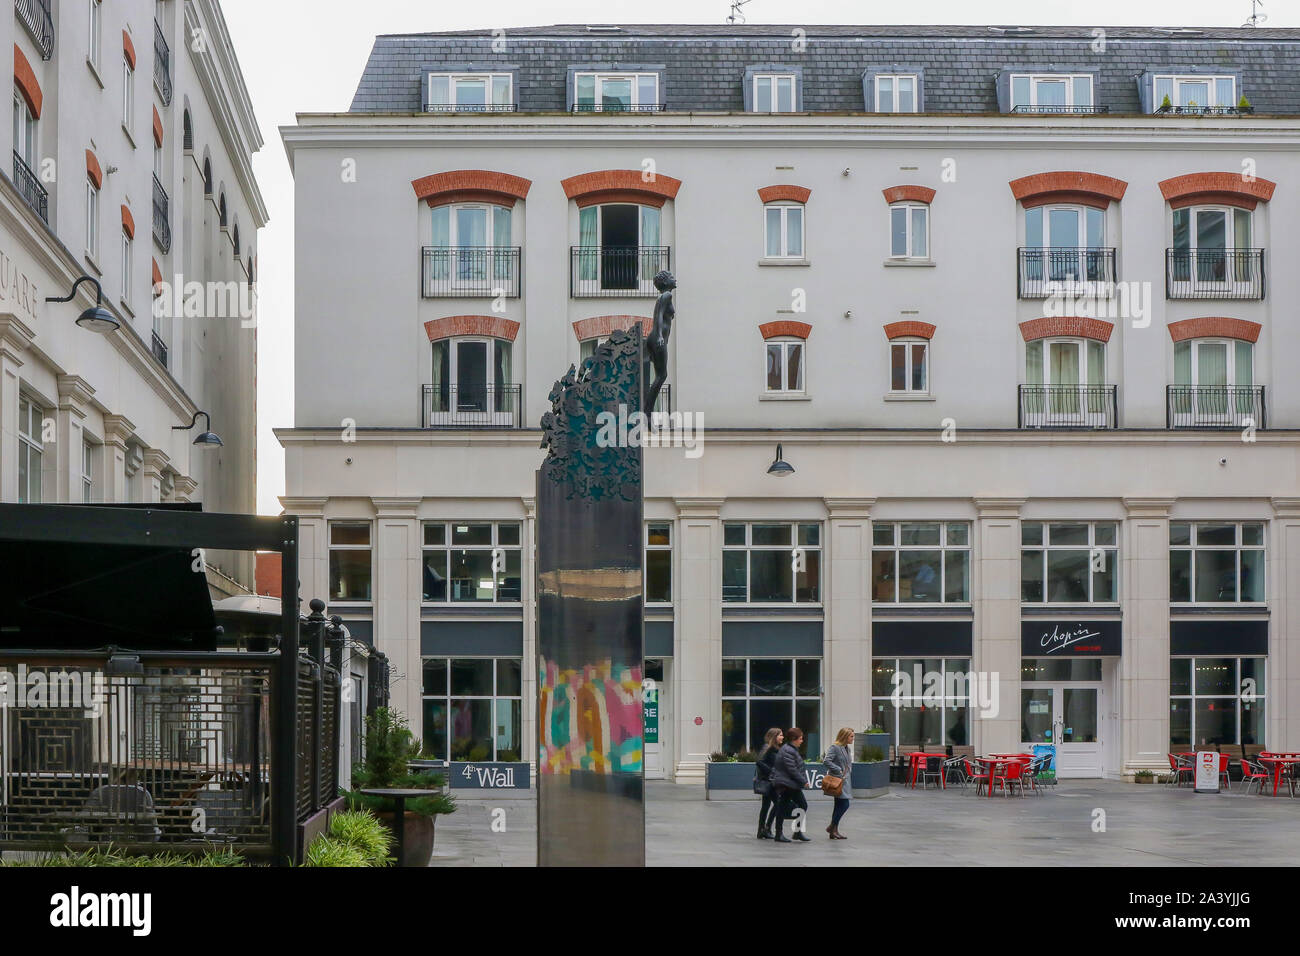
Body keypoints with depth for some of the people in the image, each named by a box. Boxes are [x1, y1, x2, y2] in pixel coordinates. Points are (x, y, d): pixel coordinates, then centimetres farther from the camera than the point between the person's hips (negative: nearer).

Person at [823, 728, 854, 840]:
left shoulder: (848, 748, 16)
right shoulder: (835, 748, -12)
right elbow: (827, 761, -20)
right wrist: (839, 771, -19)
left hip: (846, 780, 9)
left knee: (839, 806, 10)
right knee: (844, 805, -13)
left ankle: (833, 831, 14)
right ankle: (832, 828, -2)